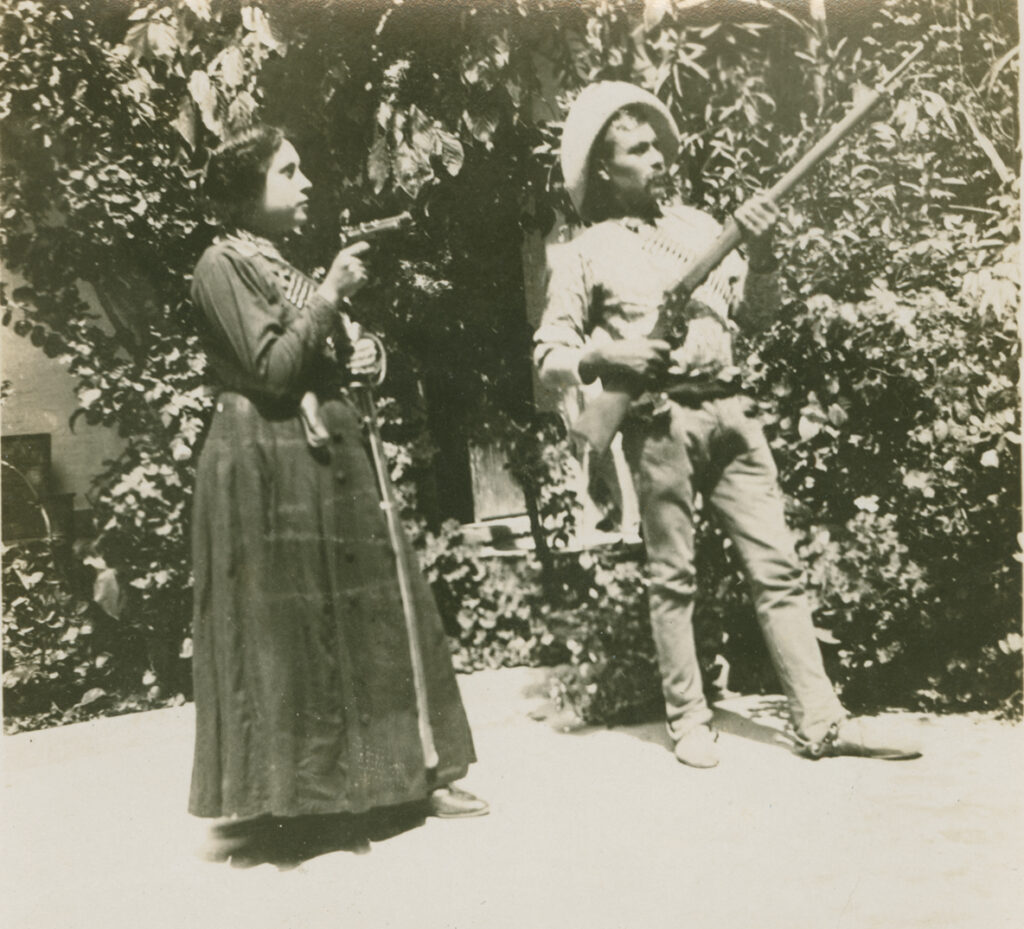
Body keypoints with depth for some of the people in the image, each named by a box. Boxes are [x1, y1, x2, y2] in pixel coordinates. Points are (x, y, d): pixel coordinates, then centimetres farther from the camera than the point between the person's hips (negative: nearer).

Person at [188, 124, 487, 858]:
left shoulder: (288, 265, 19)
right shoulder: (223, 265, -7)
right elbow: (272, 369, -17)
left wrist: (365, 352, 3)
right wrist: (331, 295, -14)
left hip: (333, 457, 9)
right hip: (270, 466, -9)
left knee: (380, 612, 7)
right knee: (288, 630, -2)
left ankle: (416, 772, 16)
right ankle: (285, 792, 12)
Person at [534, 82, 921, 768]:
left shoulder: (699, 224, 15)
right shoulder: (584, 253, 3)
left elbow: (755, 316, 13)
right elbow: (548, 356, 1)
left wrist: (762, 253, -3)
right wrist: (605, 356, -17)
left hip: (728, 410, 4)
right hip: (659, 423, -4)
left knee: (778, 566, 2)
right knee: (673, 578, 2)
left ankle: (821, 721, 6)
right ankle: (689, 720, 15)